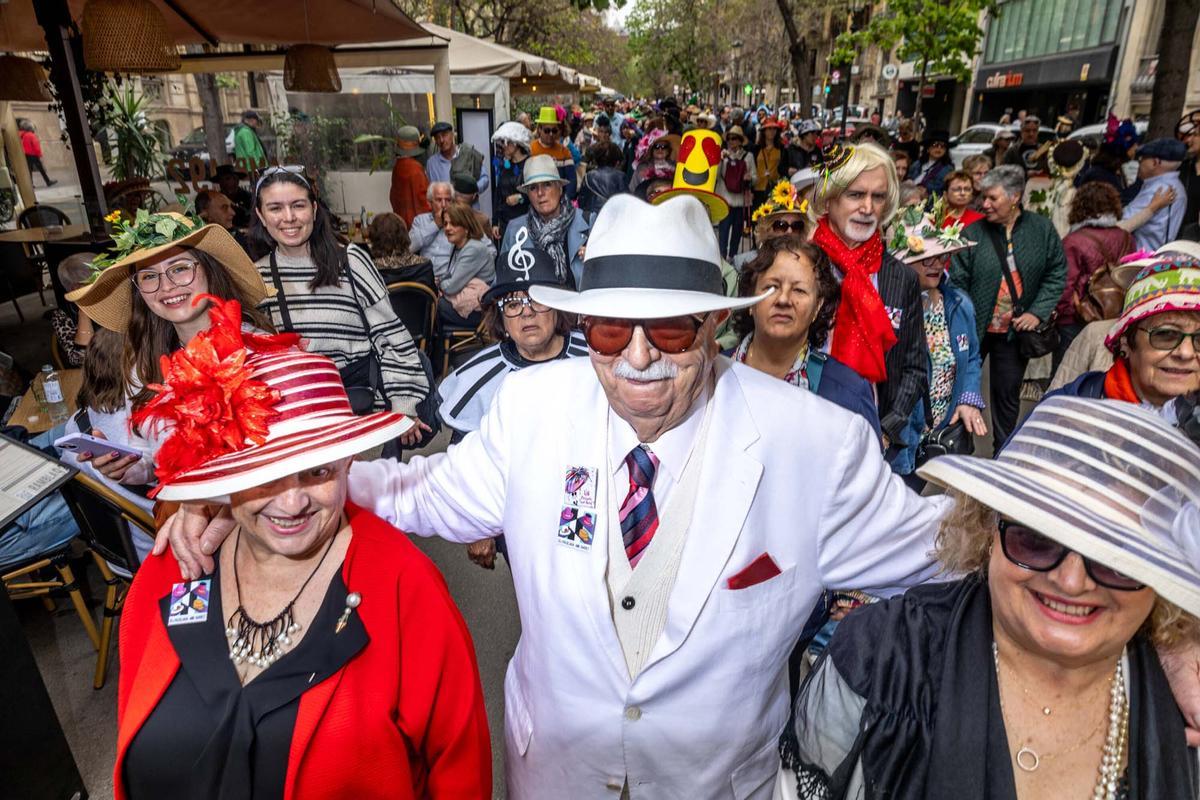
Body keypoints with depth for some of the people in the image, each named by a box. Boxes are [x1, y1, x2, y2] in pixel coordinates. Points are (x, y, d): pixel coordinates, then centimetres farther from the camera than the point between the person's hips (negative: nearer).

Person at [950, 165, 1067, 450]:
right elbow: (957, 283, -9)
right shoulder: (973, 233, -6)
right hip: (974, 328, -1)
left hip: (1015, 330, 1)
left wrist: (1038, 311, -8)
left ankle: (1004, 451, 29)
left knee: (1008, 393, 13)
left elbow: (1057, 273, 4)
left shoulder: (1042, 229, 0)